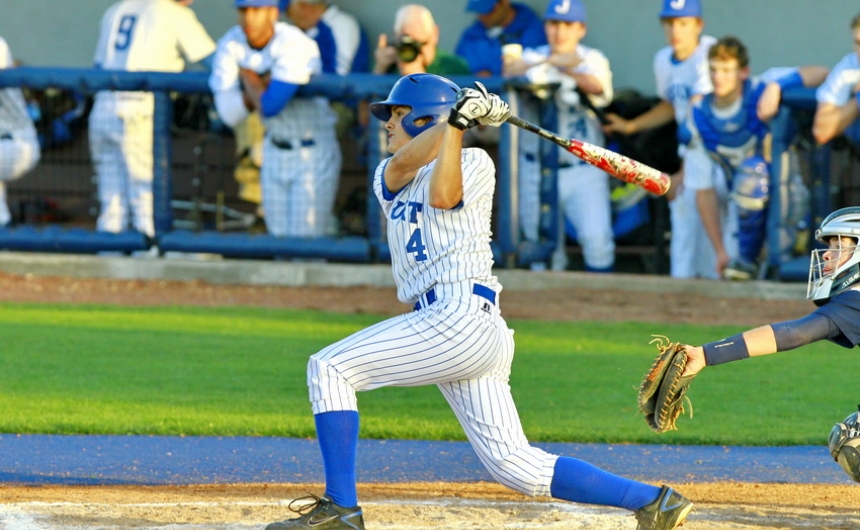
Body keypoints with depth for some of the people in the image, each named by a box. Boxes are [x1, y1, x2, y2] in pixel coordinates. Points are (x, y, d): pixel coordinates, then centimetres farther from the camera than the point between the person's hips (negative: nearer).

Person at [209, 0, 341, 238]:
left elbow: (270, 106, -31)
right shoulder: (230, 45, -6)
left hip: (313, 154, -6)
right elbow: (229, 114, -11)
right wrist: (259, 85, -24)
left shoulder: (294, 45, -24)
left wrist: (247, 76, -15)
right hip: (275, 152, 6)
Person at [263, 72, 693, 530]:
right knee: (516, 465, 2)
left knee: (329, 369, -11)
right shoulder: (388, 178, 25)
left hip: (462, 318, -8)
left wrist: (457, 123, -15)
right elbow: (402, 165, 1)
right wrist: (455, 114, -6)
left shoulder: (474, 162, 5)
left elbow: (442, 195, -16)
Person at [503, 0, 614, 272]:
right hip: (536, 170, 1)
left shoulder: (591, 59, 2)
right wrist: (550, 61, -33)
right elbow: (509, 71, -19)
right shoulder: (534, 56, 3)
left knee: (597, 237, -15)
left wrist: (566, 69, -38)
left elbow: (597, 86, -20)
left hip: (584, 170, -1)